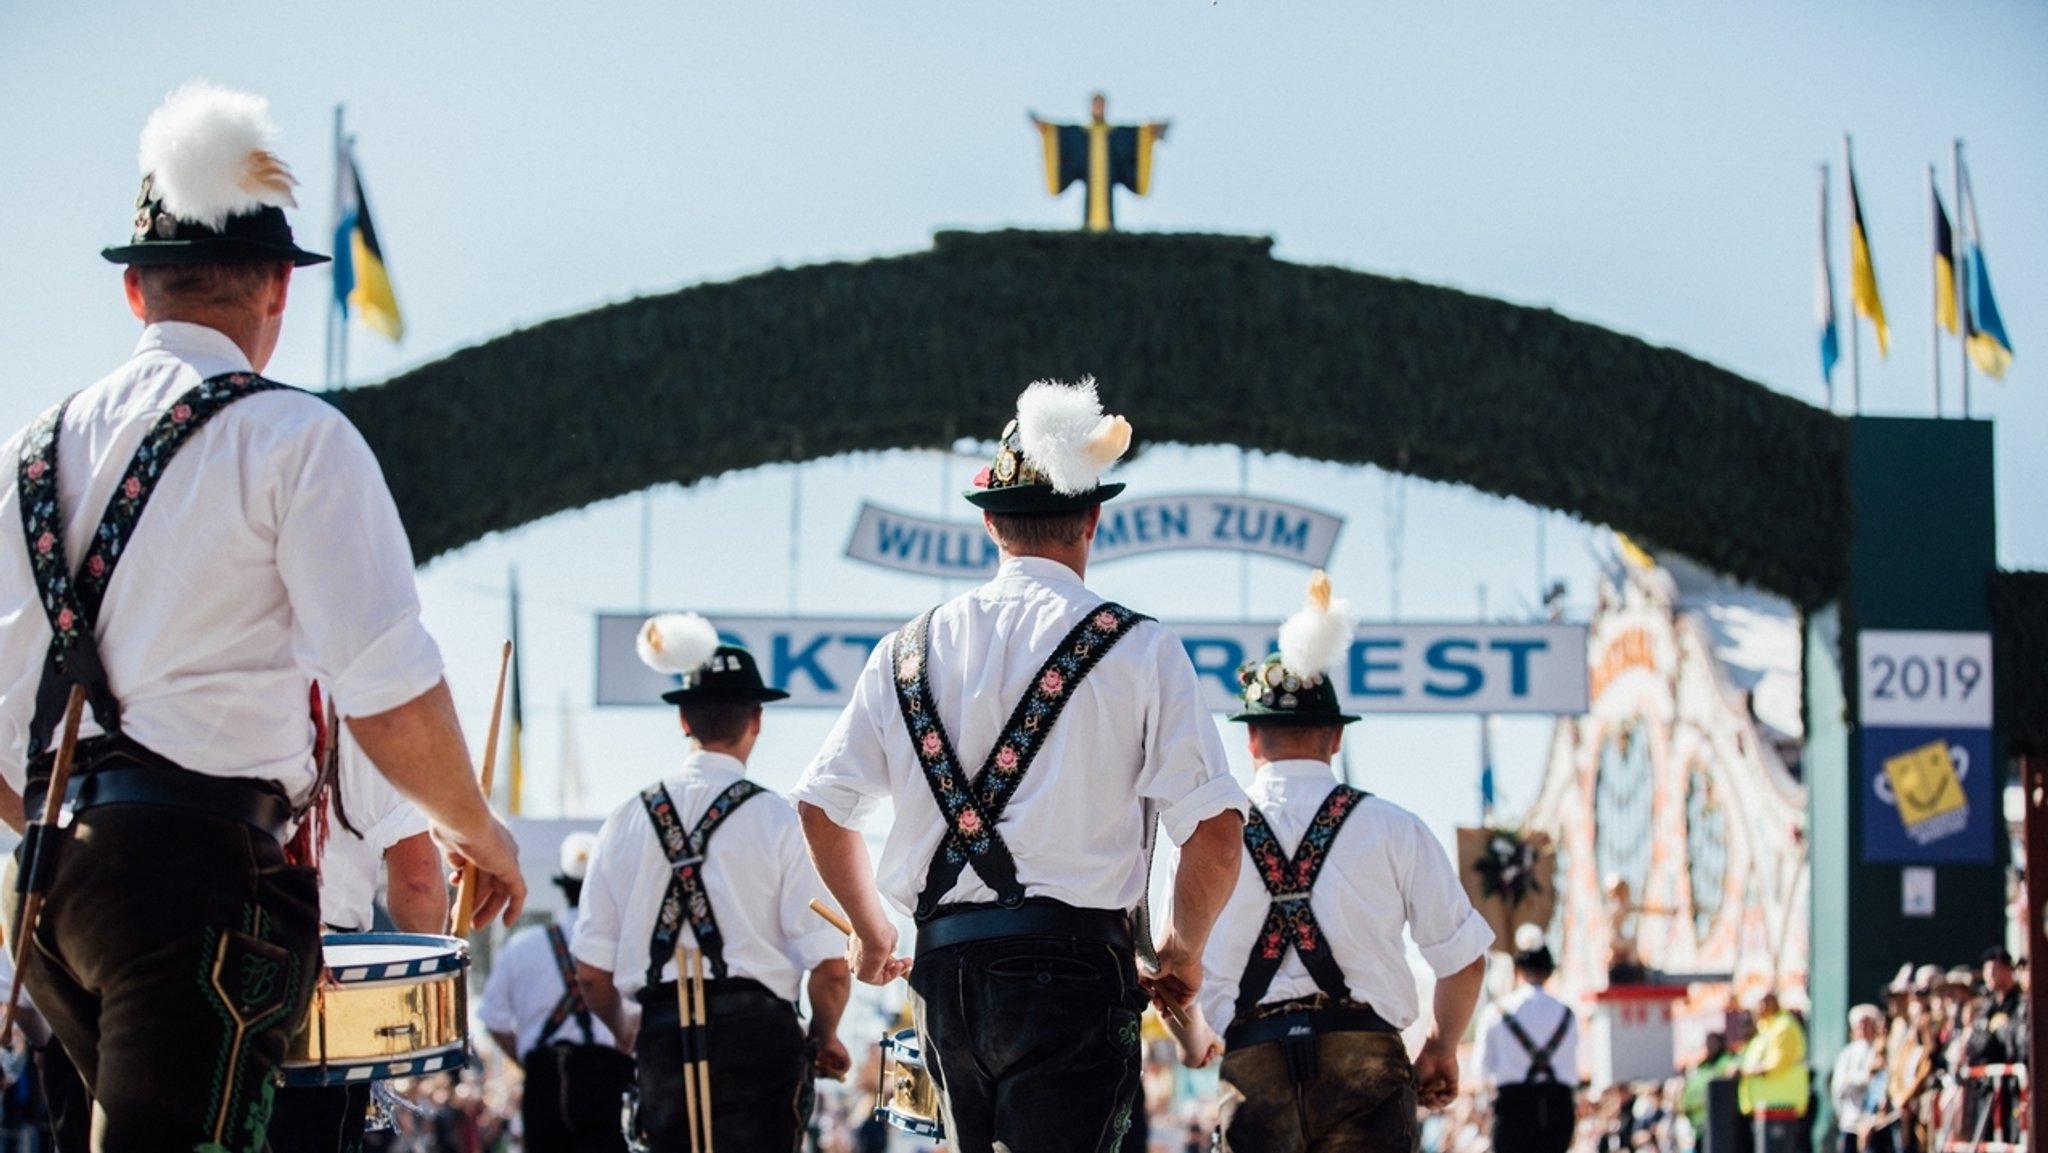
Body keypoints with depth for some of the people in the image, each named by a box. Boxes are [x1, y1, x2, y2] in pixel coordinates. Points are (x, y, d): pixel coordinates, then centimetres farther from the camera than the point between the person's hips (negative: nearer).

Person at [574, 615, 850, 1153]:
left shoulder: (627, 822, 7)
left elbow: (591, 970, 8)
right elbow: (830, 965, -7)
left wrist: (624, 1035, 27)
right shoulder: (779, 821, -3)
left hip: (663, 1036, 4)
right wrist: (825, 1038, 12)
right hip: (758, 1030, -4)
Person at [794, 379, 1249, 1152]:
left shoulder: (911, 649, 10)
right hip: (1072, 967, -5)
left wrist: (872, 934, 28)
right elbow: (1214, 831, -8)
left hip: (946, 969, 5)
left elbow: (822, 806, 13)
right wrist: (1183, 954, 10)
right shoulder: (1137, 648, -2)